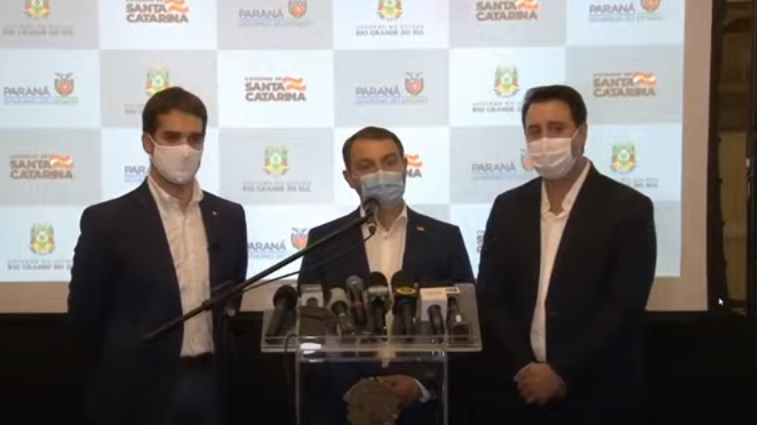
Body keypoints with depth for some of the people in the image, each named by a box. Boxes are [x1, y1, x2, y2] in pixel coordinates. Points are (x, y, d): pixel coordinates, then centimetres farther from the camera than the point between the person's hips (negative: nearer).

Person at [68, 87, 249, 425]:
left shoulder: (229, 217, 5)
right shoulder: (107, 220, -7)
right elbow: (85, 315, -2)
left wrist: (219, 367, 10)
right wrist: (127, 364, 5)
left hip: (211, 388, 4)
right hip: (140, 395, -3)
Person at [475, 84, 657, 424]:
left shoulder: (628, 208, -6)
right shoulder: (508, 208, 5)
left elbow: (624, 307, -12)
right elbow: (489, 299, 2)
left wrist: (562, 373, -14)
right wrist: (523, 368, -9)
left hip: (595, 396, -3)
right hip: (518, 390, 3)